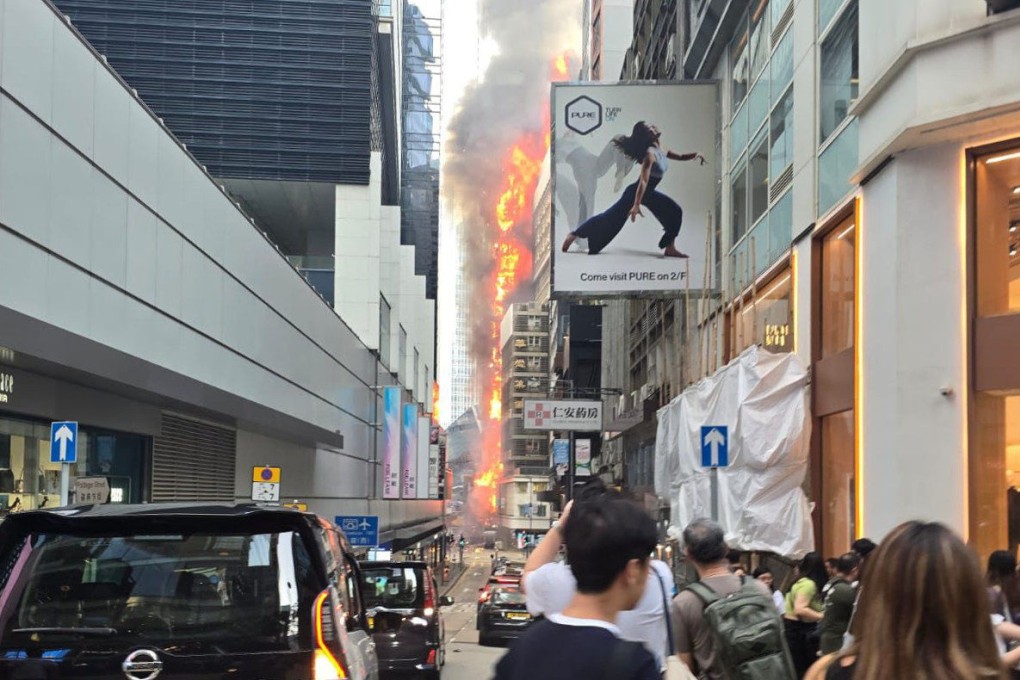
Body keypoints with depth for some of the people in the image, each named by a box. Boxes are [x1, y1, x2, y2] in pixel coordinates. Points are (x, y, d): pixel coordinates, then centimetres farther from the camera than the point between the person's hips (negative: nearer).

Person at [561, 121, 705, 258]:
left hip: (648, 193, 9)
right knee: (611, 218, -4)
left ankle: (670, 248, 8)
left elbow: (680, 157, 17)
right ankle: (574, 235, 6)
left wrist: (694, 155, -3)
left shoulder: (661, 150, 0)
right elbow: (643, 181, -34)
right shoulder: (650, 153, -27)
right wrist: (636, 205, -38)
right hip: (636, 193, -9)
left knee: (675, 212, 5)